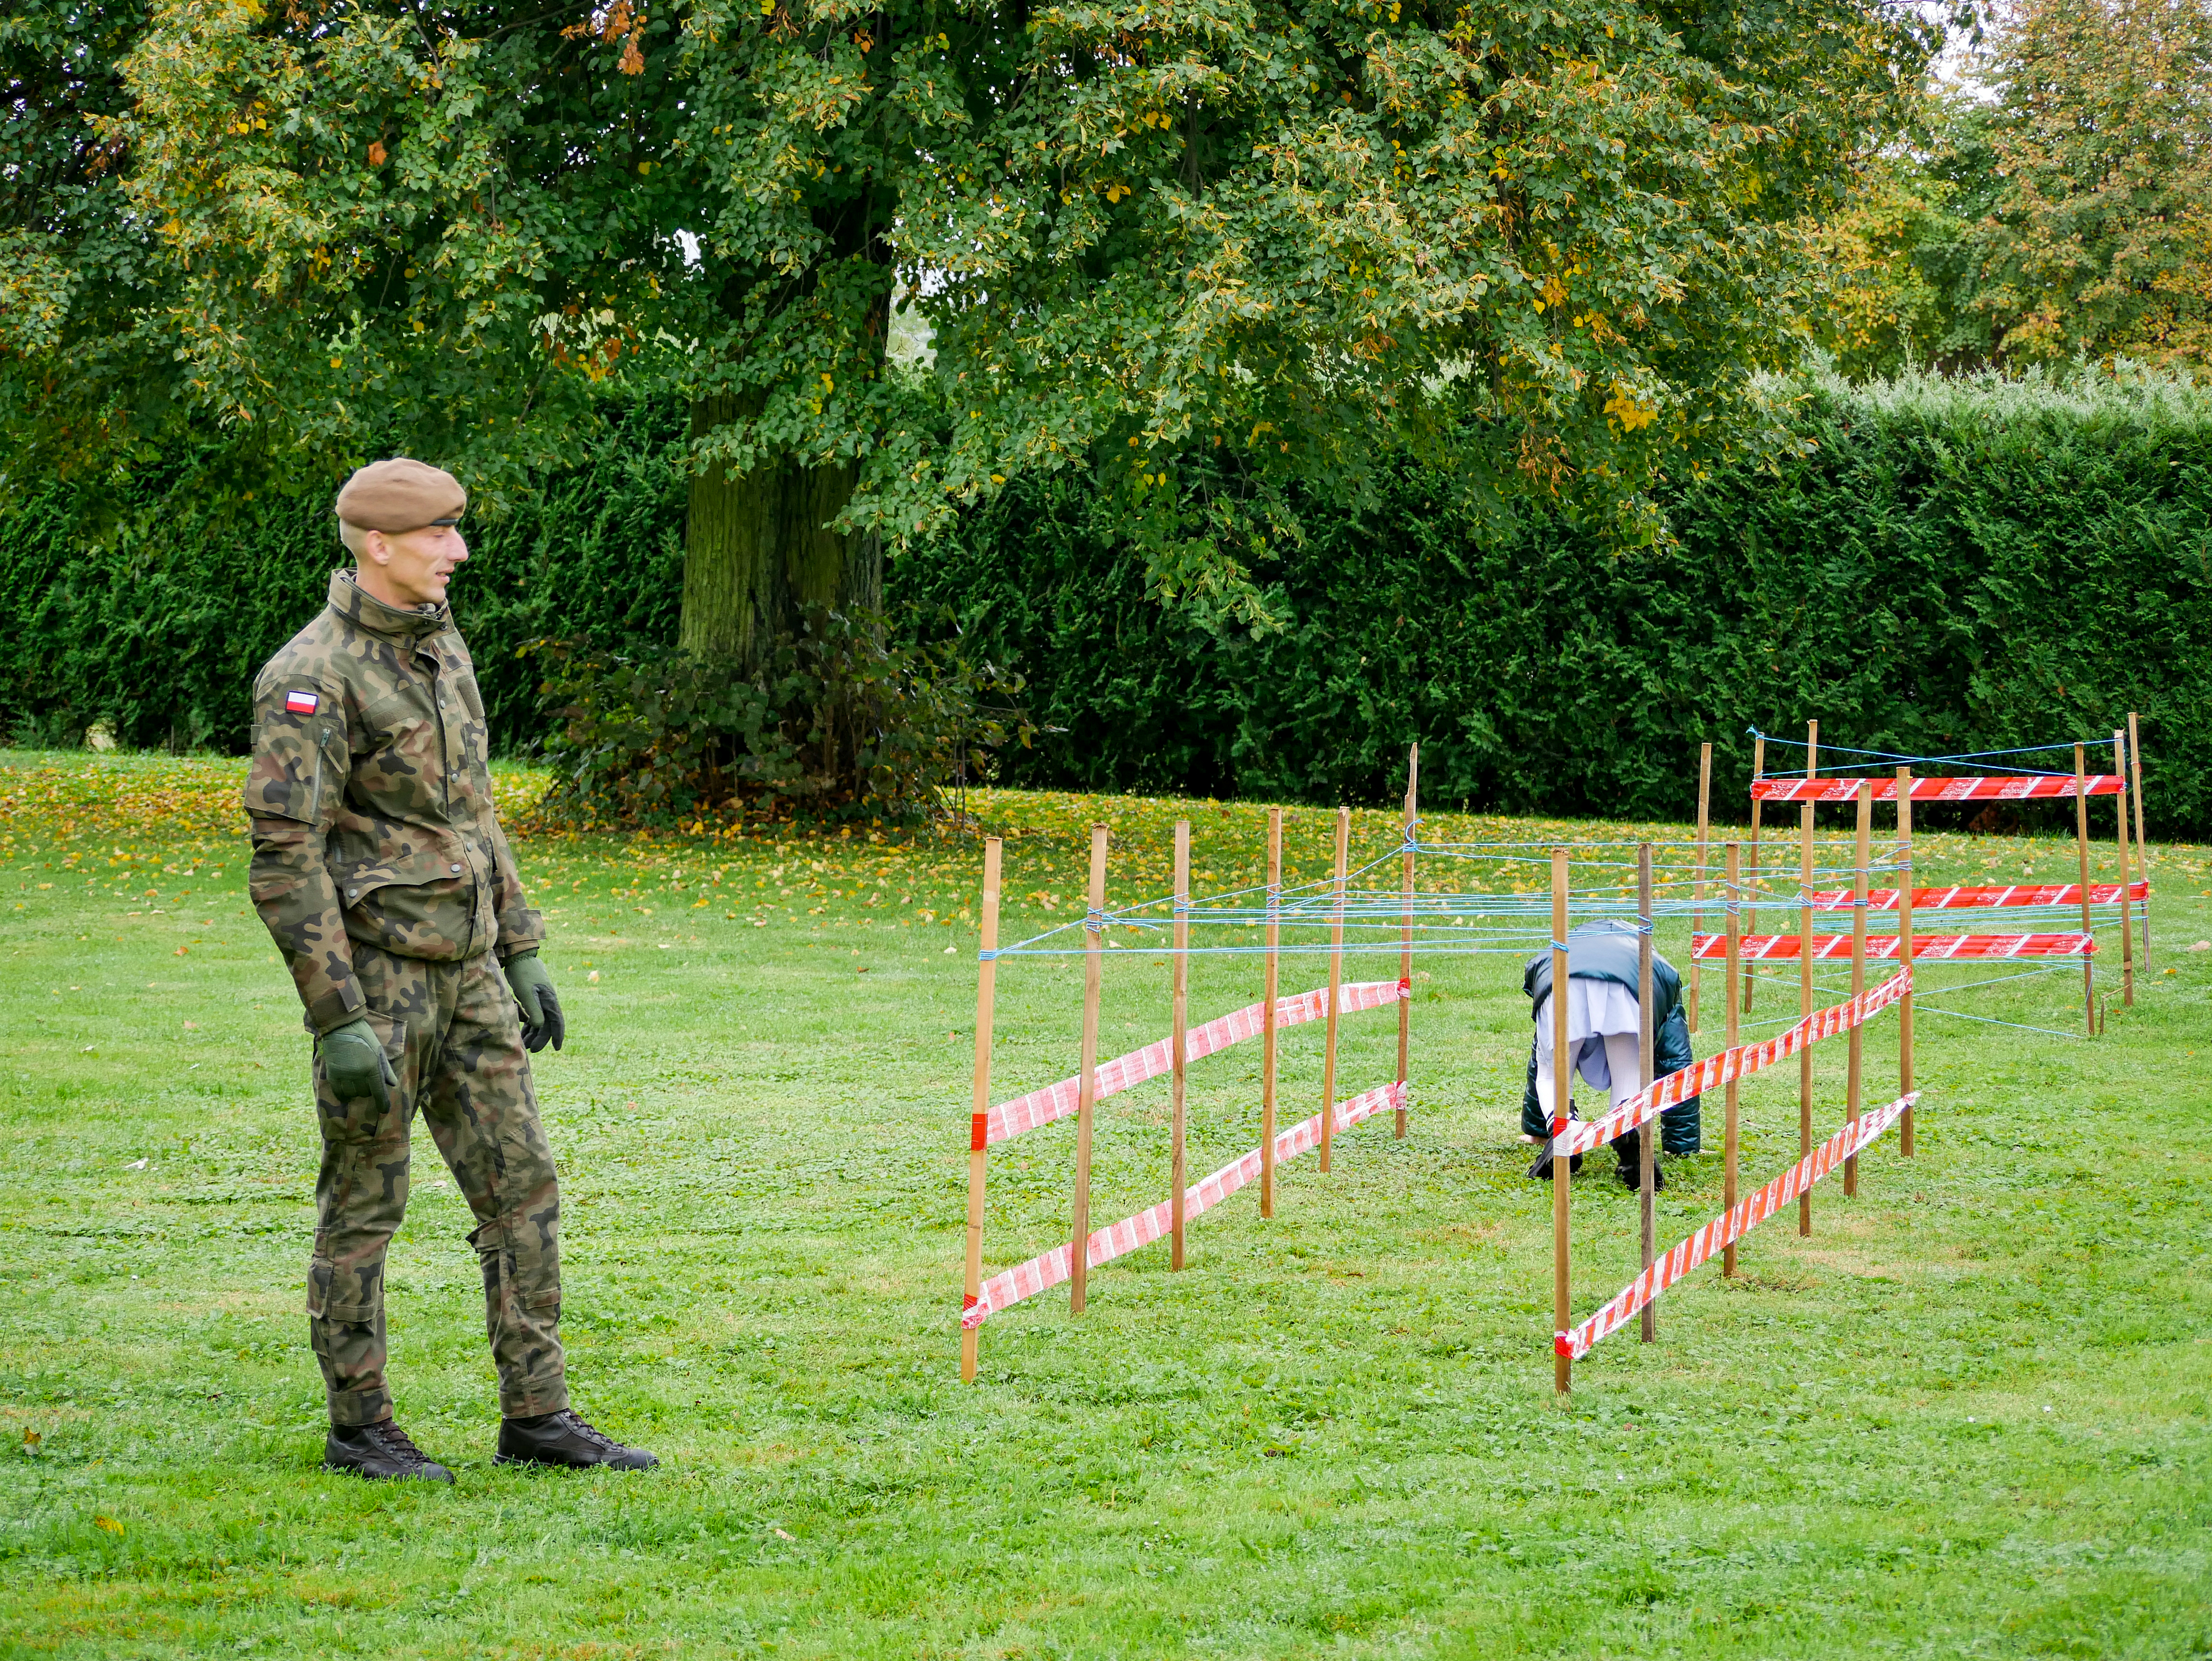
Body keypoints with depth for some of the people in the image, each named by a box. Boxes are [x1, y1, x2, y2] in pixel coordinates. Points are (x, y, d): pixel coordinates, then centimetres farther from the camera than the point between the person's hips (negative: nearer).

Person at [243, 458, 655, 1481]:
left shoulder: (441, 646, 11)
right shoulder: (313, 677, -15)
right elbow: (284, 860, -18)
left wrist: (522, 954, 17)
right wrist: (340, 1021, -21)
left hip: (465, 970, 8)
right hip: (375, 971, -8)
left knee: (522, 1186, 6)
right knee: (364, 1204, 2)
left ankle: (536, 1418, 11)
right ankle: (359, 1428, 13)